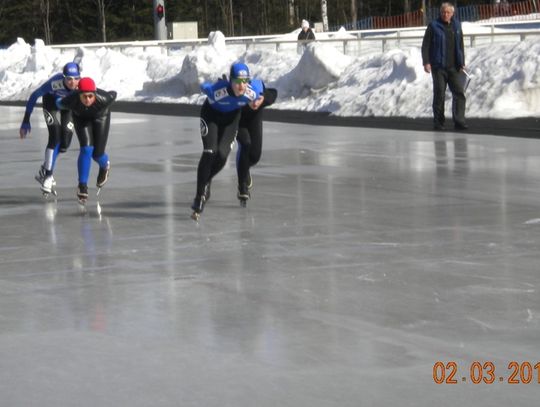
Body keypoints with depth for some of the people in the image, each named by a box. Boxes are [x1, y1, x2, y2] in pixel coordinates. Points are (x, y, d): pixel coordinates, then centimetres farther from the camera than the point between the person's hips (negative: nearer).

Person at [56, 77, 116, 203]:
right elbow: (59, 103, -13)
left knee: (97, 154, 1)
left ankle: (104, 165, 38)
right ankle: (82, 186, -5)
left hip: (100, 117, 0)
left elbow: (113, 94, -16)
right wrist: (58, 102, 11)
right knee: (86, 150, -18)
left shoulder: (104, 99, -40)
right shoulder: (70, 101, -38)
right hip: (81, 117, 0)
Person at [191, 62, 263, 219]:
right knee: (209, 153, -17)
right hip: (211, 114, -2)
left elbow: (259, 83, -8)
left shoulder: (252, 91, -33)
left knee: (222, 155, -12)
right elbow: (203, 86, -16)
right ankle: (199, 196, -8)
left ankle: (206, 182, 20)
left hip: (231, 118, 2)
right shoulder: (217, 90, -40)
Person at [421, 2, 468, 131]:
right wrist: (426, 62, -12)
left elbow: (461, 45, 18)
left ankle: (459, 121, -4)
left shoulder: (456, 26, 11)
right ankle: (438, 123, 9)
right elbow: (425, 45, -4)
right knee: (439, 95, 1)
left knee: (459, 93, -5)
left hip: (454, 67, 4)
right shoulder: (433, 26, -2)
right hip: (438, 67, -3)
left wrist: (462, 63, 13)